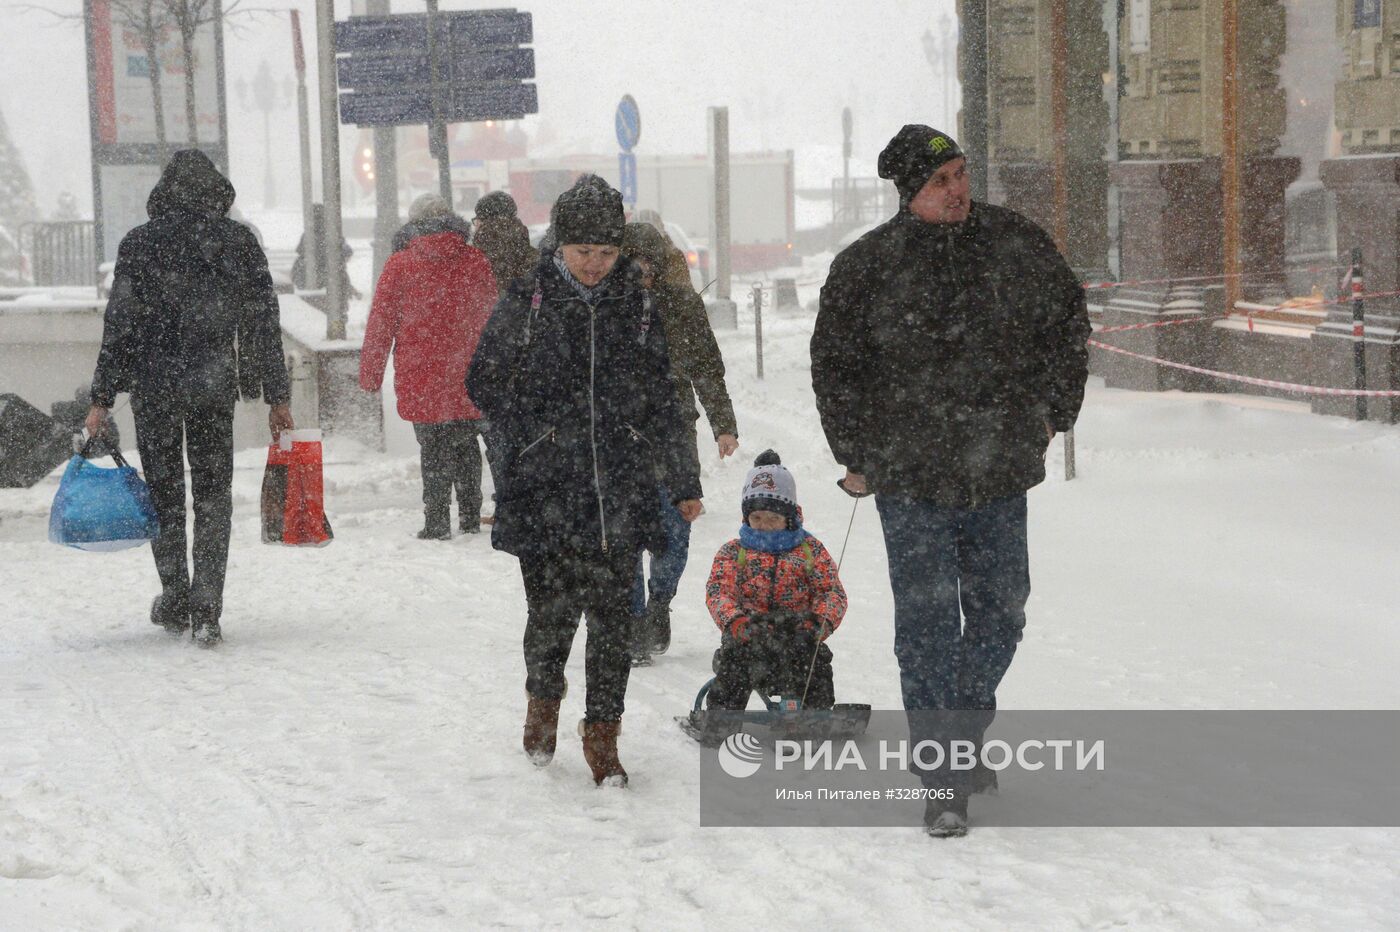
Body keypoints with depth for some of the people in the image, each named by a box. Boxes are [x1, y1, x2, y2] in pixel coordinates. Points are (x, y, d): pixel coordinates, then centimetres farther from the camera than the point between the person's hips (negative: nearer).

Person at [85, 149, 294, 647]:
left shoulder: (139, 243, -3)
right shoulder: (238, 241, 1)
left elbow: (119, 325, -5)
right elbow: (263, 322, 3)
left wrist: (102, 398, -1)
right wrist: (277, 396, 8)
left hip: (154, 383, -1)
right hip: (215, 384, 1)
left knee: (164, 494, 13)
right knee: (213, 496, 5)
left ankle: (175, 601, 21)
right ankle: (206, 609, -5)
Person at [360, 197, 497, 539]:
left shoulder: (400, 266, -5)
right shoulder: (477, 262, 3)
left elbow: (380, 325, -2)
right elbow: (491, 316, 11)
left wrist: (370, 374, 6)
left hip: (421, 377, -3)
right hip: (468, 377, 3)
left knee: (433, 449, 2)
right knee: (466, 445, 15)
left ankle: (437, 523, 1)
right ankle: (470, 517, 19)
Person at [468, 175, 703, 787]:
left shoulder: (635, 305, 8)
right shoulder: (527, 302, 0)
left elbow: (660, 401, 16)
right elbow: (484, 382, 8)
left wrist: (683, 483, 18)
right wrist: (534, 432, 0)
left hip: (618, 490, 2)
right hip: (543, 490, -2)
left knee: (611, 616, -1)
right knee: (553, 610, -1)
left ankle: (601, 734, 12)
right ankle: (543, 700, 28)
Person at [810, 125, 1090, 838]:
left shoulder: (1016, 245, 1)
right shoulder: (866, 267, -6)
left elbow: (1067, 317, 17)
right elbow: (833, 365, 4)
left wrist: (1052, 411, 14)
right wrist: (857, 455, 2)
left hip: (1000, 475, 3)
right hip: (911, 482, -3)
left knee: (999, 615, 10)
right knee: (927, 626, -5)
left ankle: (962, 736, 32)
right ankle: (944, 781, 2)